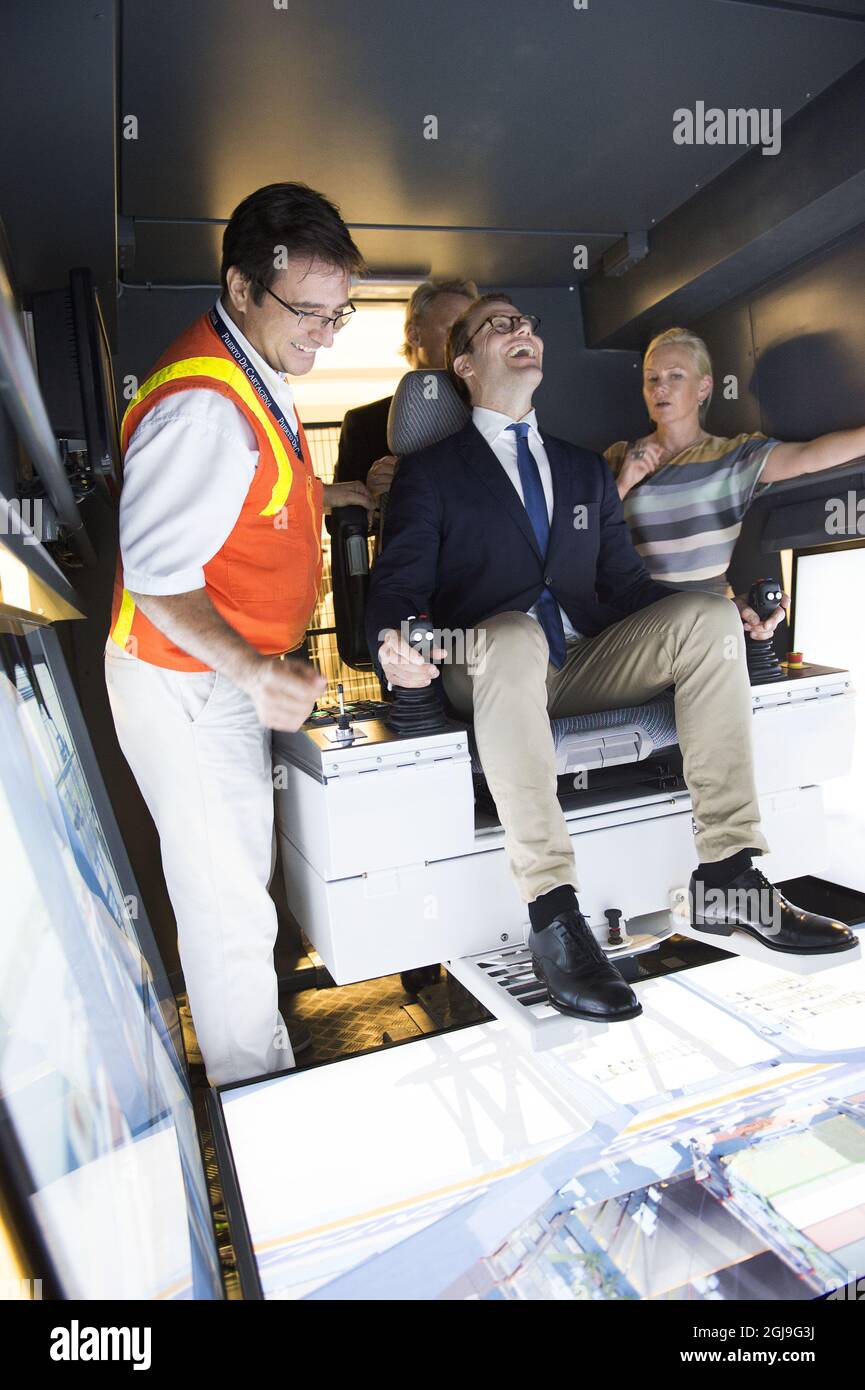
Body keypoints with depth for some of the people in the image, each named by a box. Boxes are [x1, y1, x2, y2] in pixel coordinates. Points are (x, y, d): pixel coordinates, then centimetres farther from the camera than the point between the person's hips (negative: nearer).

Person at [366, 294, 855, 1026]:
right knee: (515, 634, -38)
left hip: (586, 663, 5)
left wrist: (729, 613, 2)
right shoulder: (430, 472, 9)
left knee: (707, 615, -18)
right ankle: (553, 912, -39)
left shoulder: (587, 469, 23)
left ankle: (727, 875, -20)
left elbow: (626, 584, 18)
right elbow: (399, 585, -2)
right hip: (488, 665, -4)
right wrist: (394, 645, -26)